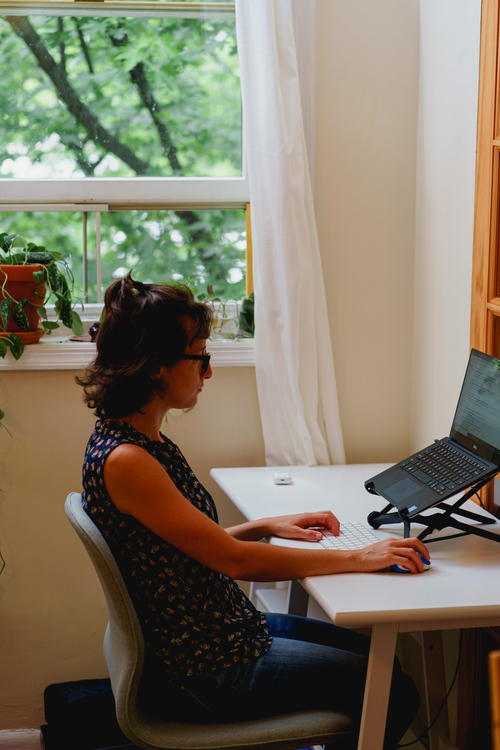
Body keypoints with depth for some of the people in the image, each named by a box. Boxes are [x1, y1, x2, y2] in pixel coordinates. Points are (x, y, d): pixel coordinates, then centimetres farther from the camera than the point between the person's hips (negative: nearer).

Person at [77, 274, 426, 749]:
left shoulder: (140, 439, 6)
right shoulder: (124, 460, -25)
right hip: (198, 671, -10)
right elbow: (234, 560, -23)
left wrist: (268, 526, 5)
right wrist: (359, 558, -18)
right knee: (395, 693, -4)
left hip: (218, 629, 10)